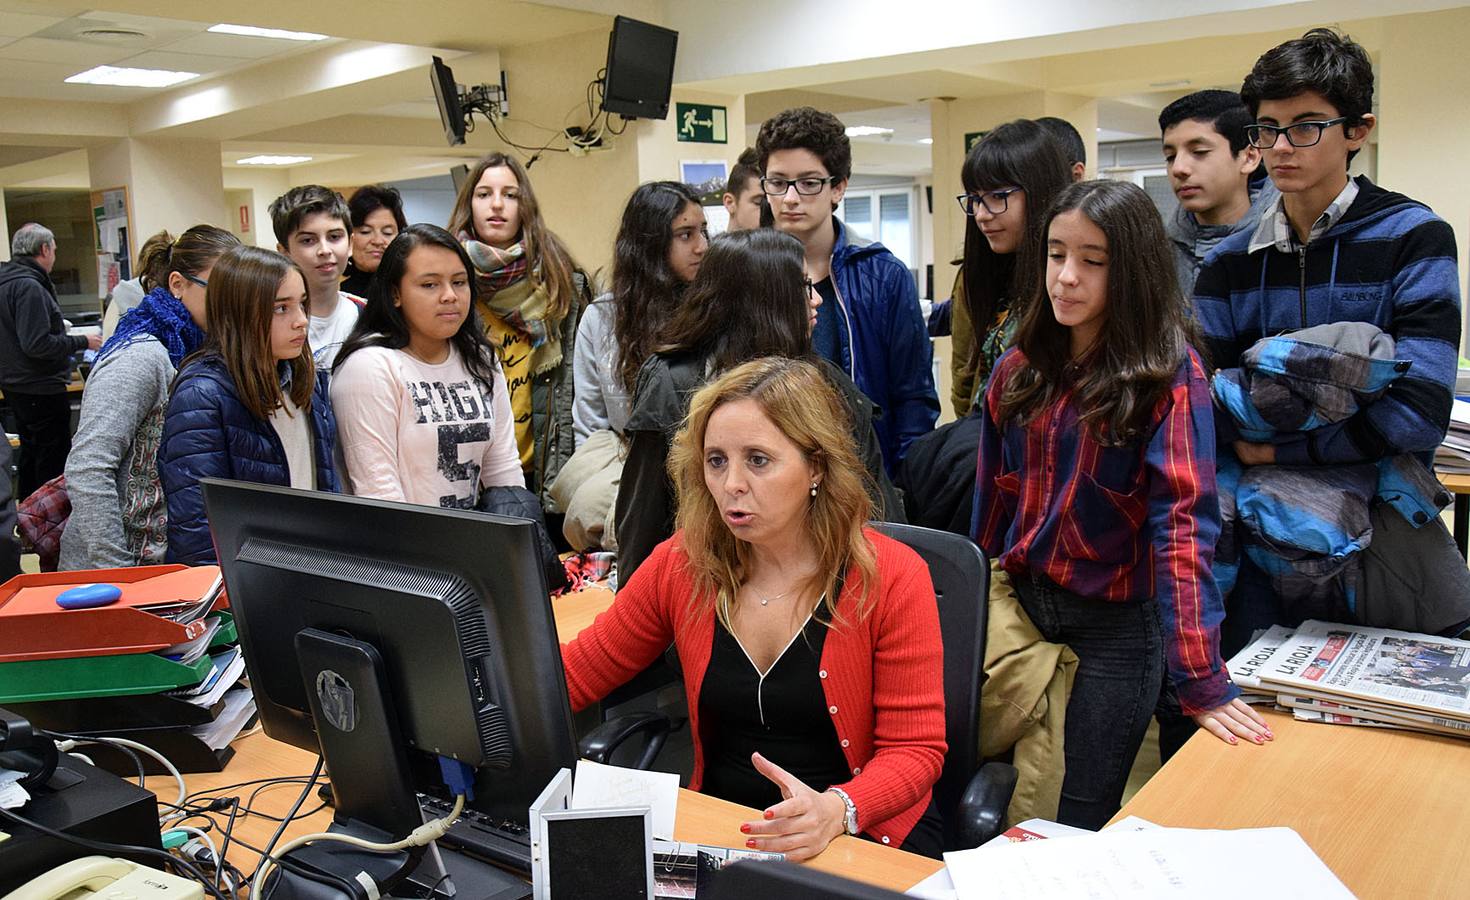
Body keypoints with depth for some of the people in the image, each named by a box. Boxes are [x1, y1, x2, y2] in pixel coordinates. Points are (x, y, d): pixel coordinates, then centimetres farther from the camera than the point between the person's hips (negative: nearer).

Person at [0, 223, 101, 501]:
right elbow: (37, 344, -25)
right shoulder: (28, 286, -20)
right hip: (41, 389, -10)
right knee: (54, 460, -4)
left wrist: (61, 331, 18)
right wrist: (81, 342, -15)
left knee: (30, 455, 19)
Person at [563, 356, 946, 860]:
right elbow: (574, 674, 7)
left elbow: (917, 750, -8)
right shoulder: (681, 564, -1)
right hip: (720, 830, 4)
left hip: (864, 836, -3)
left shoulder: (893, 578, -11)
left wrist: (834, 810, -28)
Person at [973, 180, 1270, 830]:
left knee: (1080, 822, 6)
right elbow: (993, 496, 7)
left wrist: (1201, 680, -25)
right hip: (1020, 603, 4)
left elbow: (1183, 521, -21)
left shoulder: (1169, 373, -13)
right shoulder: (1021, 368, 1)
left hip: (1118, 623, -4)